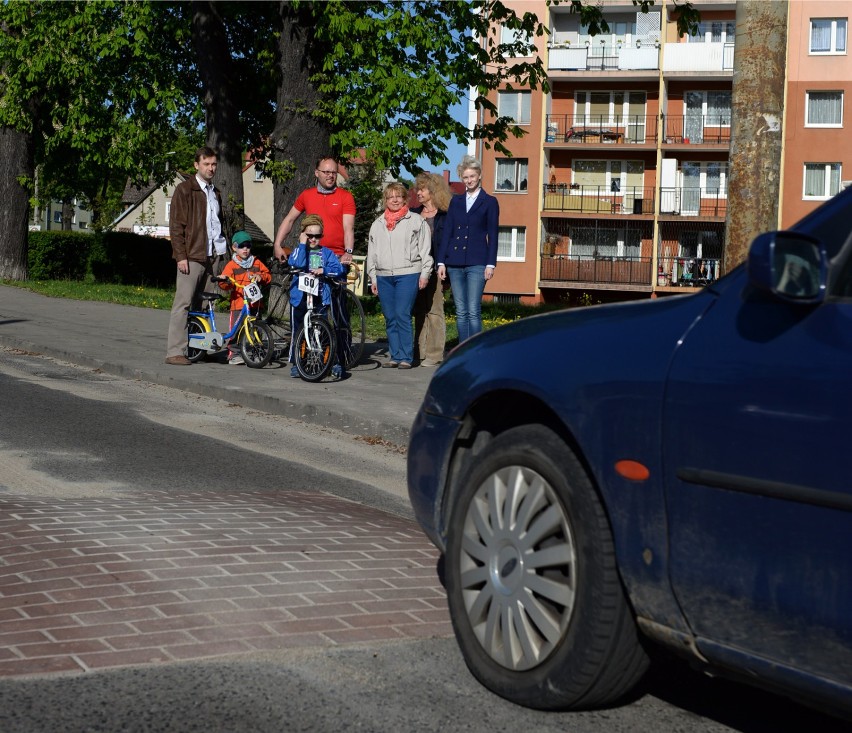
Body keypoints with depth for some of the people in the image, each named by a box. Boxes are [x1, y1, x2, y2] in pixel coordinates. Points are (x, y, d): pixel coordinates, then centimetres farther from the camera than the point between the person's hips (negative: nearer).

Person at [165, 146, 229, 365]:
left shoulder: (215, 193, 20)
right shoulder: (184, 190, -1)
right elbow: (176, 225, -5)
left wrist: (223, 253, 18)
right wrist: (180, 255, -13)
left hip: (213, 256, 6)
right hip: (192, 256, -6)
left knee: (203, 304, 6)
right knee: (183, 303, -8)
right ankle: (174, 352, -9)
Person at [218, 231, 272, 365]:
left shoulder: (256, 263, 15)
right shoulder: (232, 265, 4)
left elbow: (268, 275, 16)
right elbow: (224, 283, -3)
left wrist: (260, 277, -4)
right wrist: (225, 281, -26)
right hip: (238, 304, -3)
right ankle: (234, 354, -1)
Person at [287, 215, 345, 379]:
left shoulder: (326, 253, 8)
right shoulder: (298, 251, 5)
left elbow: (338, 269, -5)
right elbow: (297, 263, -17)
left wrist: (324, 270, -20)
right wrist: (302, 244, -14)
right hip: (300, 298, 0)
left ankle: (335, 364, -1)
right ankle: (296, 364, 13)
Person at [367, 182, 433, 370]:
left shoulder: (416, 221, 5)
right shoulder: (377, 224, 18)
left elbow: (425, 248, 2)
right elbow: (372, 253, 21)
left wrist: (424, 273, -4)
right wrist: (373, 278, 17)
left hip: (408, 274, -5)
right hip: (383, 276, 5)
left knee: (402, 315, -12)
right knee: (390, 318, 5)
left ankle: (406, 357, -8)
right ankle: (395, 356, 11)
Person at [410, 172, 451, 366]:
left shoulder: (444, 216, -1)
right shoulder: (413, 214, 16)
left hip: (435, 268, -5)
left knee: (434, 310, -4)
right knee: (419, 311, 7)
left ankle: (435, 354, -2)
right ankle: (420, 352, 10)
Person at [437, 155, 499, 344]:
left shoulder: (489, 202, 4)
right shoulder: (456, 201, 14)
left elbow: (492, 235, 1)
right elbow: (446, 232, 11)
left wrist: (491, 264, -7)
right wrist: (441, 262, 4)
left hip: (477, 263, -4)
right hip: (455, 262, 4)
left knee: (473, 311, -10)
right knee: (460, 312, 6)